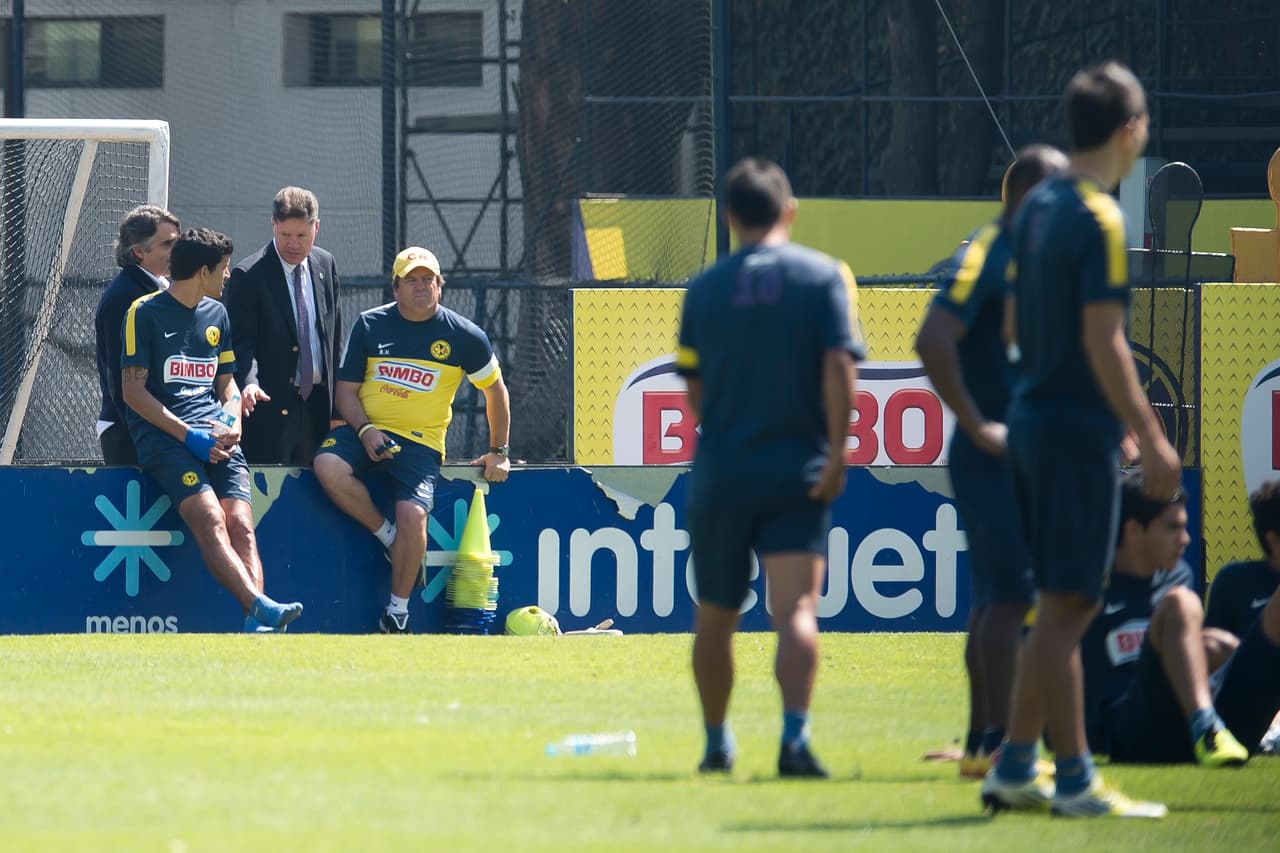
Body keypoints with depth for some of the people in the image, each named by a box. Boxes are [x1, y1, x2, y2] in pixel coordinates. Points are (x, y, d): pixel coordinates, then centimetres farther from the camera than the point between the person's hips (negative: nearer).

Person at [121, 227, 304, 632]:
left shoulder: (216, 313, 22)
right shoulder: (146, 312, 3)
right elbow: (134, 390, -2)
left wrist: (232, 425, 5)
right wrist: (188, 435, -12)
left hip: (216, 436, 5)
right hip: (164, 434, -5)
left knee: (241, 523, -20)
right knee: (210, 518, -29)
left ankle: (257, 625, -37)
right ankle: (261, 607, -46)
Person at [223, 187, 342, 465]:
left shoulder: (325, 265, 10)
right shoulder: (248, 276, -9)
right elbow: (242, 343, -13)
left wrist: (336, 401, 15)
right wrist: (249, 383, -33)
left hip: (317, 408, 6)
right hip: (271, 408, -6)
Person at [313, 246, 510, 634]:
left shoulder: (463, 336, 2)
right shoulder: (370, 325, 4)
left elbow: (495, 390, 15)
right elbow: (347, 389, 6)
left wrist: (499, 452, 15)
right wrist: (364, 429, -13)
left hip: (420, 442, -2)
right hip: (366, 430, 2)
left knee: (412, 514, -26)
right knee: (328, 466, -30)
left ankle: (398, 611, -10)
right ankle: (388, 536, -8)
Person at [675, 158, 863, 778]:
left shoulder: (704, 288, 5)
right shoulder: (824, 277, -2)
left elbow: (693, 387, 10)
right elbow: (839, 367, -12)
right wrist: (837, 454, -11)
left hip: (720, 471, 2)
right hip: (798, 469, -2)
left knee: (715, 615, 16)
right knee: (796, 610, -10)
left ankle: (717, 743, 27)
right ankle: (794, 737, -29)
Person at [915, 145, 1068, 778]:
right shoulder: (985, 257, -14)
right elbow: (934, 340, -25)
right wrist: (977, 425, -22)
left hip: (1022, 457, 10)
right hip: (994, 457, -10)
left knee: (995, 599, 12)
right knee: (1010, 595, -12)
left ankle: (981, 744, 16)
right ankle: (994, 744, -13)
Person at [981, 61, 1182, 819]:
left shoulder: (1037, 208, 11)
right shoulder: (1101, 221, -15)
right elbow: (1102, 341, -19)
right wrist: (1150, 438, -16)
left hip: (1035, 416, 9)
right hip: (1082, 429, -9)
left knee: (1062, 607, 15)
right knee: (1066, 608, -6)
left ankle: (1016, 768, 17)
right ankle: (1074, 780, -3)